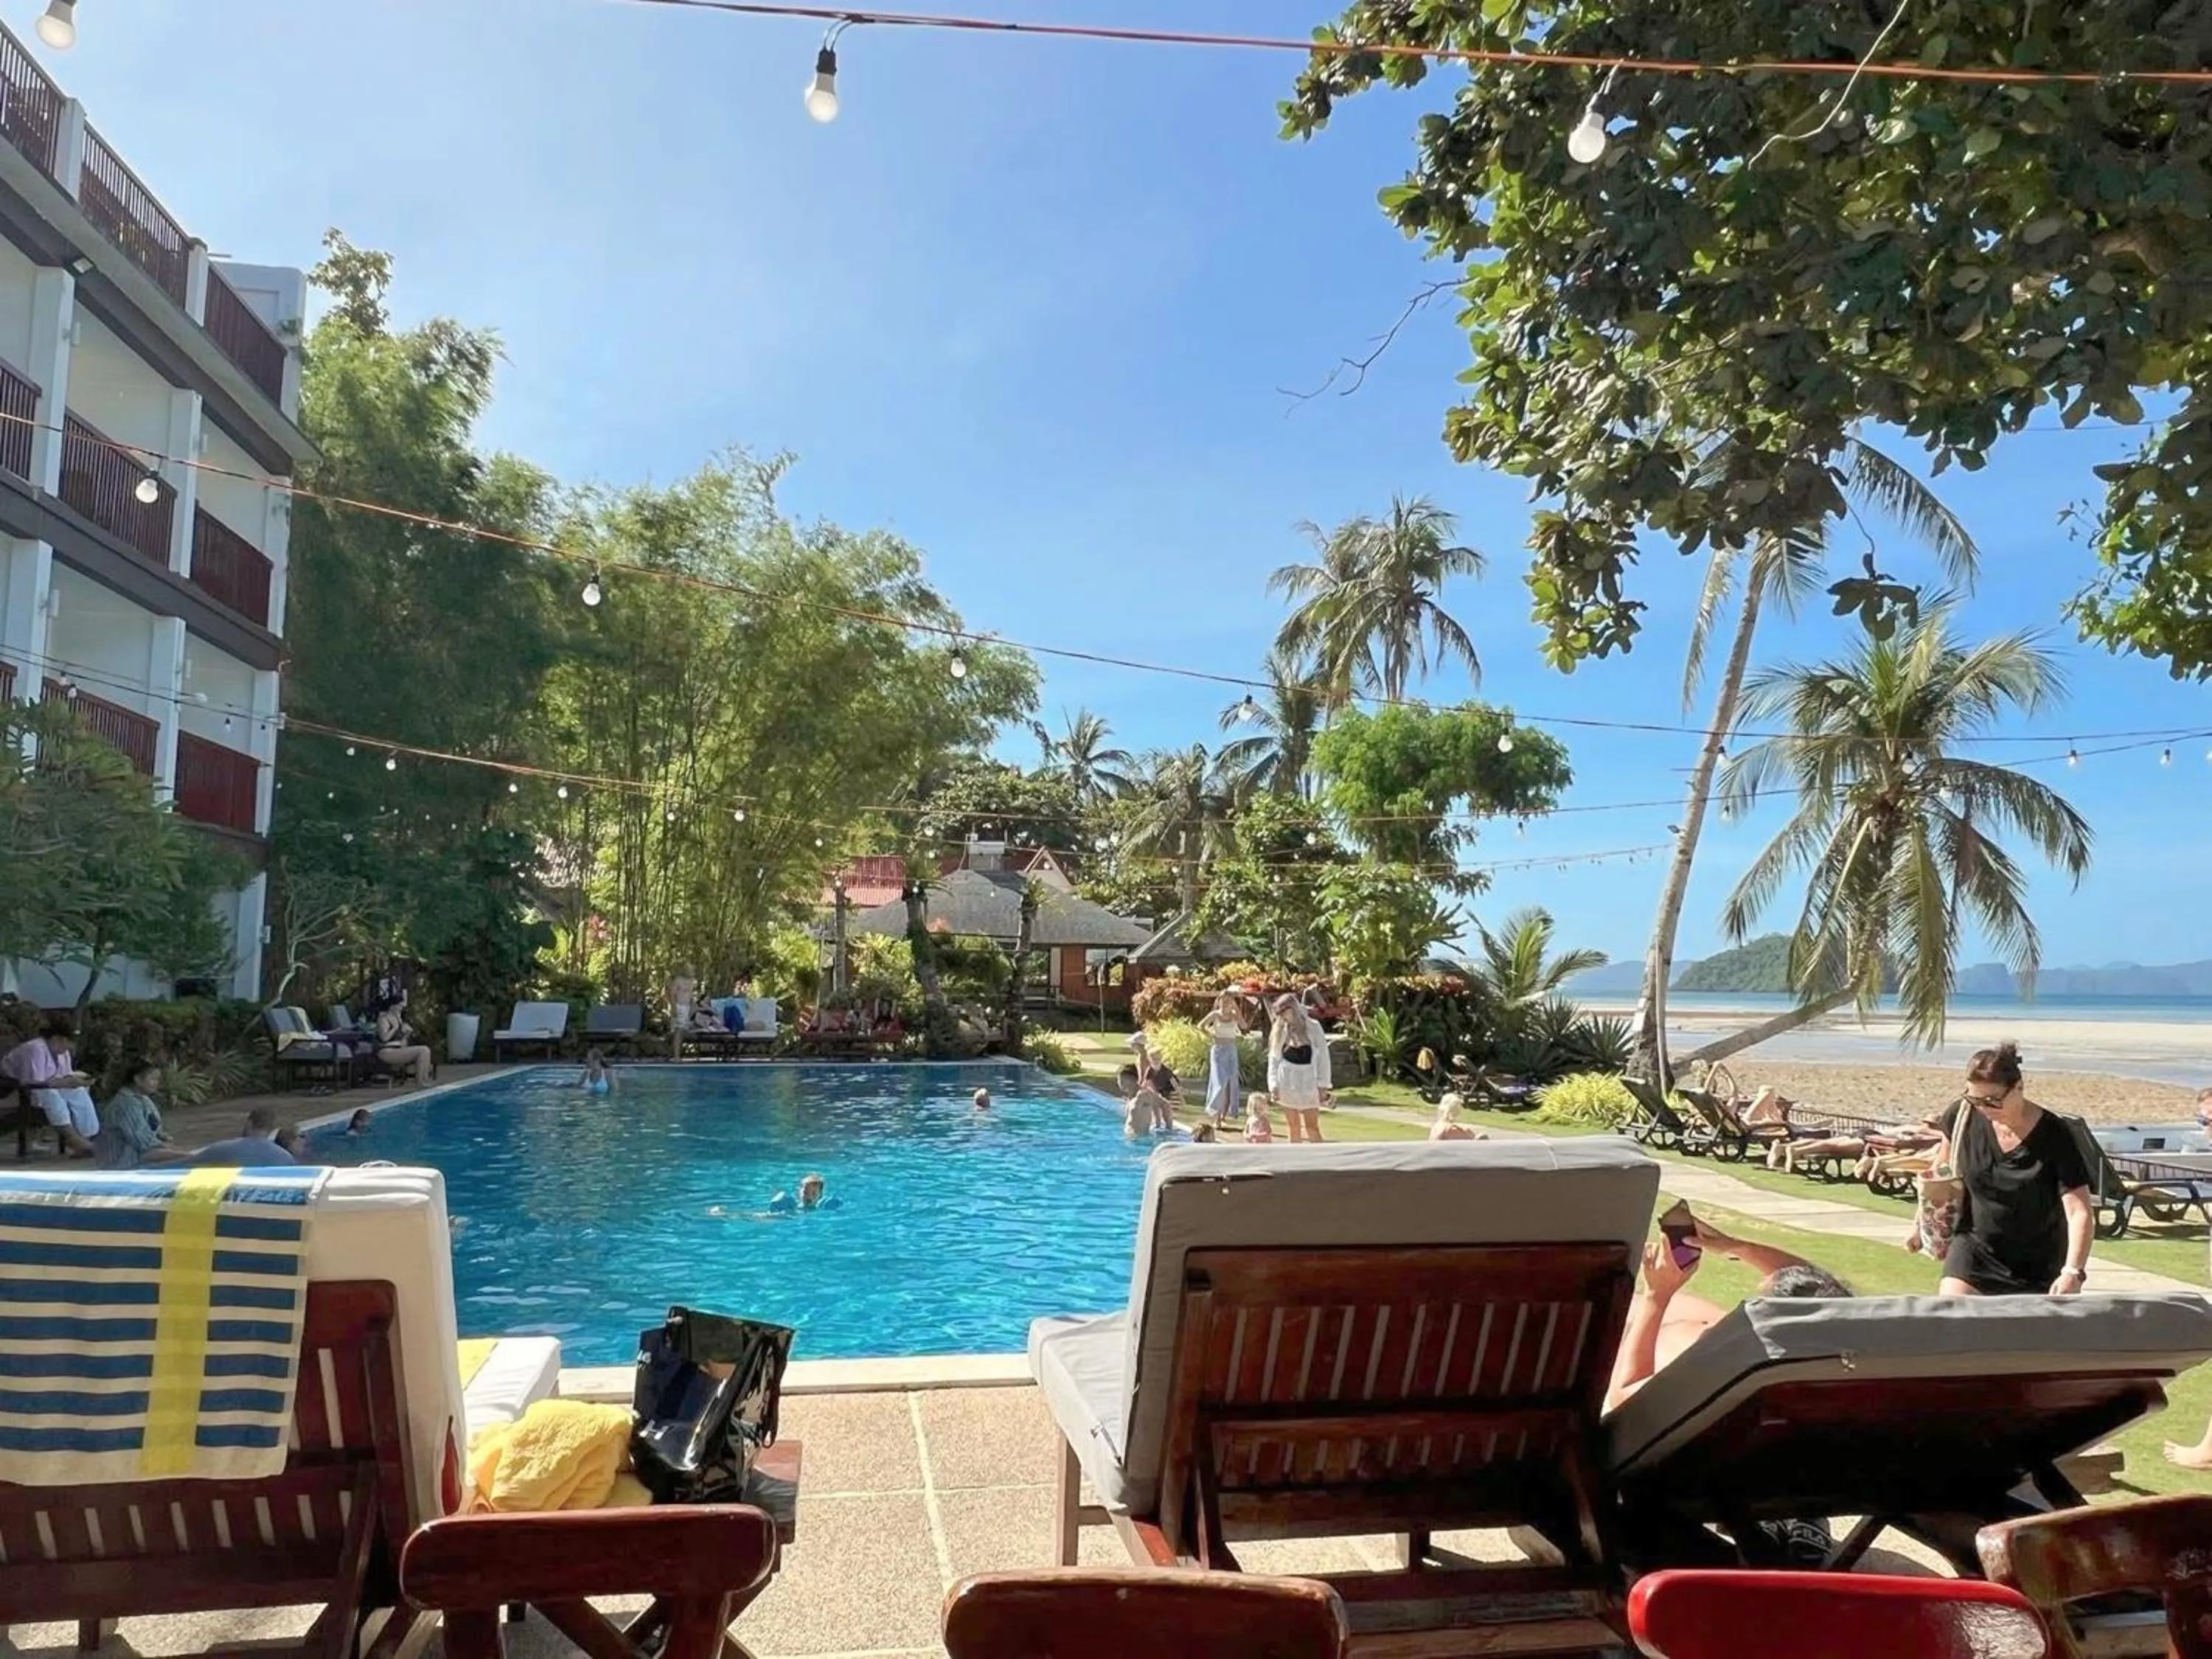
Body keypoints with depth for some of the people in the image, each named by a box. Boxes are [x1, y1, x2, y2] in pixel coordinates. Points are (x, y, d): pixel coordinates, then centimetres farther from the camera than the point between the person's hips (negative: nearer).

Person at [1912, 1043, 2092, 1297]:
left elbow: (2080, 1212, -23)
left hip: (2037, 1267, -2)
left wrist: (2073, 1272, -36)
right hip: (1974, 1250, 2)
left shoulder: (2053, 1136, -19)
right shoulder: (1964, 1116, -10)